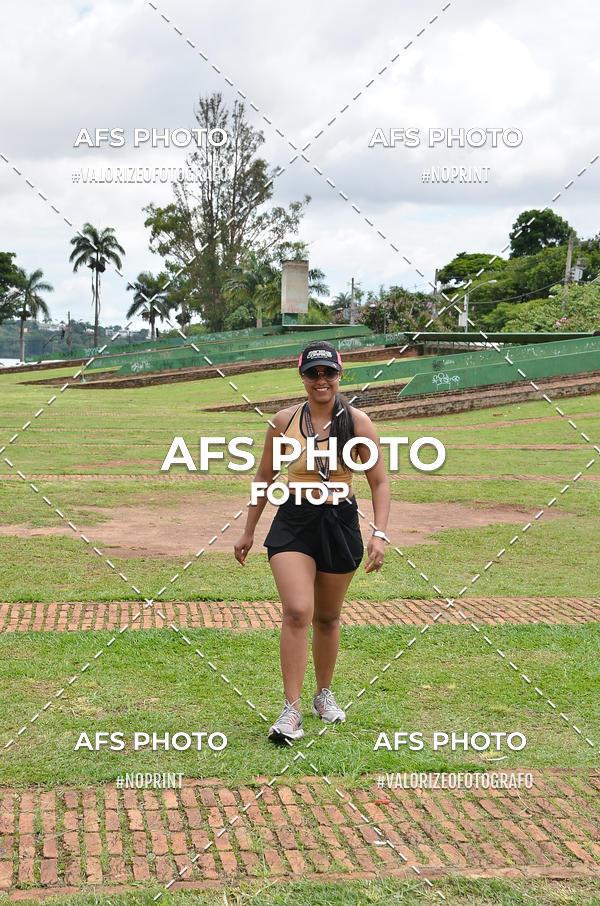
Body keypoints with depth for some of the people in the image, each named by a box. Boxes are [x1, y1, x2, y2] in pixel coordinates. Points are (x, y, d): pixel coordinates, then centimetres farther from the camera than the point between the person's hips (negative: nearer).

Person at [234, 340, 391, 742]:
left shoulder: (357, 421, -3)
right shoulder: (284, 421, 1)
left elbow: (380, 482, 0)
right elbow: (265, 476, 12)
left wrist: (380, 534, -12)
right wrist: (249, 531, 15)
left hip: (341, 524, 0)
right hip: (294, 522, 0)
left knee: (327, 617, 13)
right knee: (297, 612, -16)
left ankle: (325, 695, 35)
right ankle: (291, 710, -11)